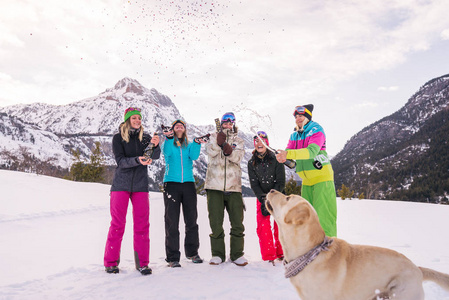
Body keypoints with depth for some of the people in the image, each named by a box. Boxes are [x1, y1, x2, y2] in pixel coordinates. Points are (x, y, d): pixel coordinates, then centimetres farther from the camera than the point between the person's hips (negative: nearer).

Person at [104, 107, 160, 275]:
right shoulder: (118, 138, 1)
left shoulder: (145, 138, 8)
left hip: (140, 185, 2)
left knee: (142, 223, 0)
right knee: (117, 223, 1)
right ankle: (111, 262, 14)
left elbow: (155, 156, -7)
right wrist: (138, 160, -28)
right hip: (121, 184, -2)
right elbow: (121, 161, -10)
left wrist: (155, 145, -28)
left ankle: (142, 263, 9)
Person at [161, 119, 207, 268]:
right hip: (171, 183, -2)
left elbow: (194, 156, -3)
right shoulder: (168, 143, 12)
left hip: (188, 183, 3)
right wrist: (169, 138, -27)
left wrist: (197, 143, -18)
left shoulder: (189, 145, 17)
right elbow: (167, 152, -11)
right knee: (172, 221, -5)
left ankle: (192, 253, 20)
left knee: (191, 219, 5)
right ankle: (172, 257, 1)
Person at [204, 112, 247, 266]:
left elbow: (238, 158, -3)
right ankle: (217, 254, 14)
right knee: (215, 221, 2)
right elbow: (210, 152, -5)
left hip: (233, 185, 1)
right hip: (215, 185, -1)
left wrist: (230, 151, -22)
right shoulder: (214, 136, 15)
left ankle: (237, 254, 13)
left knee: (237, 221, 1)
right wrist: (219, 142, -22)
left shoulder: (238, 141, 16)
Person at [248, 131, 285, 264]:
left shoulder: (276, 159, -5)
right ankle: (268, 256, 0)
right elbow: (254, 184, -2)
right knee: (263, 226, -8)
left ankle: (281, 253, 13)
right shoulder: (251, 163, 3)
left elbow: (281, 182, -7)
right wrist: (263, 199, -16)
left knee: (280, 225, -4)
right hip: (262, 198, 2)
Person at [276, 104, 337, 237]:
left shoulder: (316, 130, -11)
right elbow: (289, 151, 3)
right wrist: (282, 156, -22)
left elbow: (312, 151, -27)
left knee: (323, 213, -9)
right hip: (307, 180, 7)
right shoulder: (294, 135, 10)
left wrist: (288, 154, -37)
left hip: (322, 177, -7)